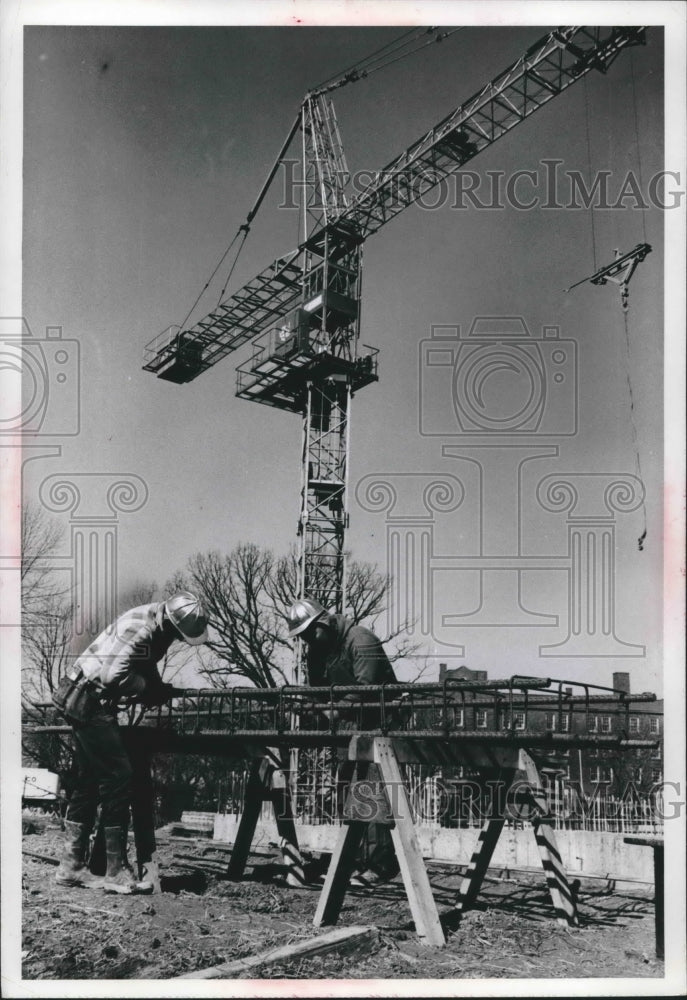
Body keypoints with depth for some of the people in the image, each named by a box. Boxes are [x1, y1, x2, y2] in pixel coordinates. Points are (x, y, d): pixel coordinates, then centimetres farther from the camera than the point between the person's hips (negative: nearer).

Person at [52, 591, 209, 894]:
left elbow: (145, 671, 14)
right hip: (90, 701, -10)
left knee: (90, 782, 14)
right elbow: (112, 675, -30)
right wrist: (153, 690, -19)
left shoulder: (160, 627, 3)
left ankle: (72, 866, 22)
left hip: (86, 702, 10)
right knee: (118, 779, -7)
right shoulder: (140, 628, -26)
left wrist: (157, 688, -3)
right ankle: (117, 872, -1)